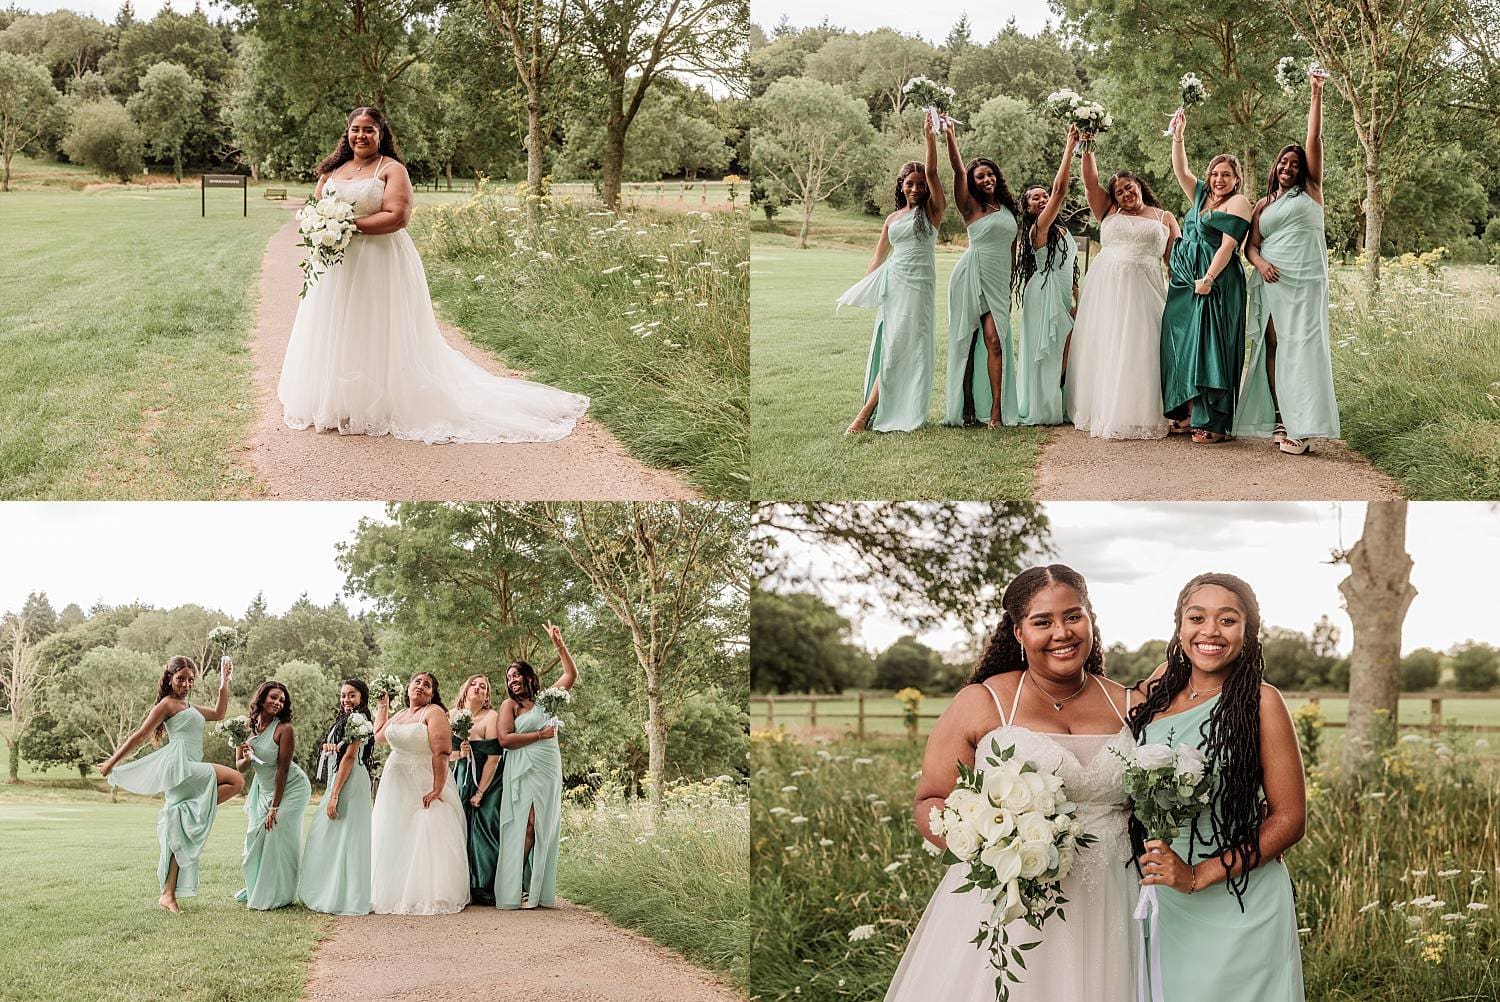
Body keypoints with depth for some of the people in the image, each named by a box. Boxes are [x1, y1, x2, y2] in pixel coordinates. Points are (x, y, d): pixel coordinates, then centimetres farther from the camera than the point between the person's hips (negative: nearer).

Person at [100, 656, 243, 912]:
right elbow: (139, 735, 0)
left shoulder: (189, 708, 27)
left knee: (181, 837, 4)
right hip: (179, 764, -9)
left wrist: (224, 682, 33)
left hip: (188, 773, 9)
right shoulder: (167, 705, 1)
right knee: (235, 780, -18)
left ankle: (169, 894, 3)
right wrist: (112, 762, -1)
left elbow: (219, 713, 38)